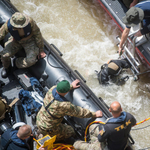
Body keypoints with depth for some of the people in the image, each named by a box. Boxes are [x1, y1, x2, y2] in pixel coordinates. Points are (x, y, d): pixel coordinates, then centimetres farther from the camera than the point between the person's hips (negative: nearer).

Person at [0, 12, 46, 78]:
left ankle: (16, 63, 8)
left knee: (31, 61, -26)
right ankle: (6, 67, 16)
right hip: (17, 41, 1)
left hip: (30, 41, -1)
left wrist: (41, 49, -13)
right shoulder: (8, 25, -32)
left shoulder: (30, 21, -35)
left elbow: (37, 34, -20)